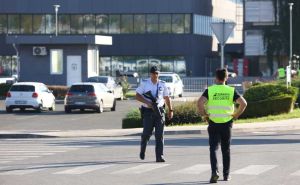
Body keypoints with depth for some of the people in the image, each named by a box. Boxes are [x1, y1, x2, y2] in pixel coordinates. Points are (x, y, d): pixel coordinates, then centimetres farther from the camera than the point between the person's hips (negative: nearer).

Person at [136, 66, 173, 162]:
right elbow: (137, 96, -1)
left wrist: (170, 110, 11)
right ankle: (142, 149, 29)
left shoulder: (162, 84, 8)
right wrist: (147, 102, -15)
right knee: (147, 133, -2)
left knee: (159, 135, -6)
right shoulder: (144, 83, 1)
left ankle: (159, 156, -7)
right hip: (148, 111, -2)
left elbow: (167, 98, 16)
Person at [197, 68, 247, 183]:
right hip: (227, 123, 2)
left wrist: (204, 115, -5)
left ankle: (214, 172, -18)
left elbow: (200, 102, -18)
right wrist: (236, 115, 3)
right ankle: (226, 175, 19)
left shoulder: (210, 90, -3)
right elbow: (243, 103, -9)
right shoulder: (231, 91, 1)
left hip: (213, 123, -2)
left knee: (213, 149, 0)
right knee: (226, 150, 13)